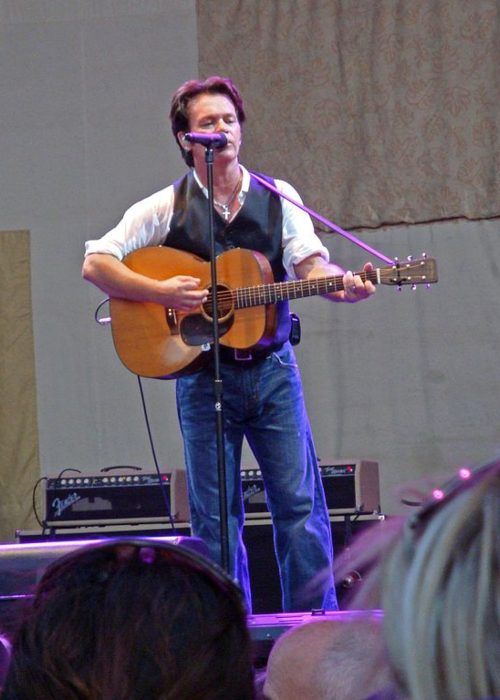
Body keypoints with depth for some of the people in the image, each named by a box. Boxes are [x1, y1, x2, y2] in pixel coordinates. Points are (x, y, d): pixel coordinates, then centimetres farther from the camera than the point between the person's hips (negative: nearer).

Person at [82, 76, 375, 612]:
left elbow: (310, 265, -5)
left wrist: (341, 284, -28)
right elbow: (96, 263, -3)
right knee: (215, 517, 3)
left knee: (301, 503, -3)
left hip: (272, 370, 1)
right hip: (202, 378, -1)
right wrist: (160, 293, -16)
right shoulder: (166, 208, 1)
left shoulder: (278, 198, 6)